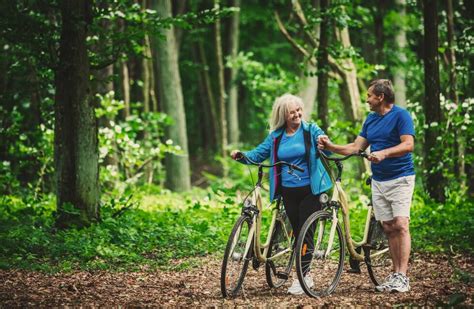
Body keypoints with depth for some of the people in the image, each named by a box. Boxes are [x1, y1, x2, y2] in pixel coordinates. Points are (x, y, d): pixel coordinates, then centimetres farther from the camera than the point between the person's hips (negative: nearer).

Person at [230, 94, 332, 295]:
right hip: (289, 192, 4)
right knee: (297, 233, 9)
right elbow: (258, 154, 10)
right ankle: (306, 276, 19)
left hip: (310, 190, -4)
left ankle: (302, 277, -6)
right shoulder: (275, 137, 8)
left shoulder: (311, 130, -3)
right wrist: (241, 156, -9)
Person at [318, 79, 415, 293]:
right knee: (388, 227, 5)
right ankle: (395, 272, 8)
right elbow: (356, 147, 12)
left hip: (400, 178, -7)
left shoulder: (401, 115, -8)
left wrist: (384, 153, -32)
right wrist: (331, 147, 0)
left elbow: (408, 144, -19)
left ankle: (402, 277, -16)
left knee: (400, 224, -14)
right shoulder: (371, 119, 14)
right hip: (378, 180, 7)